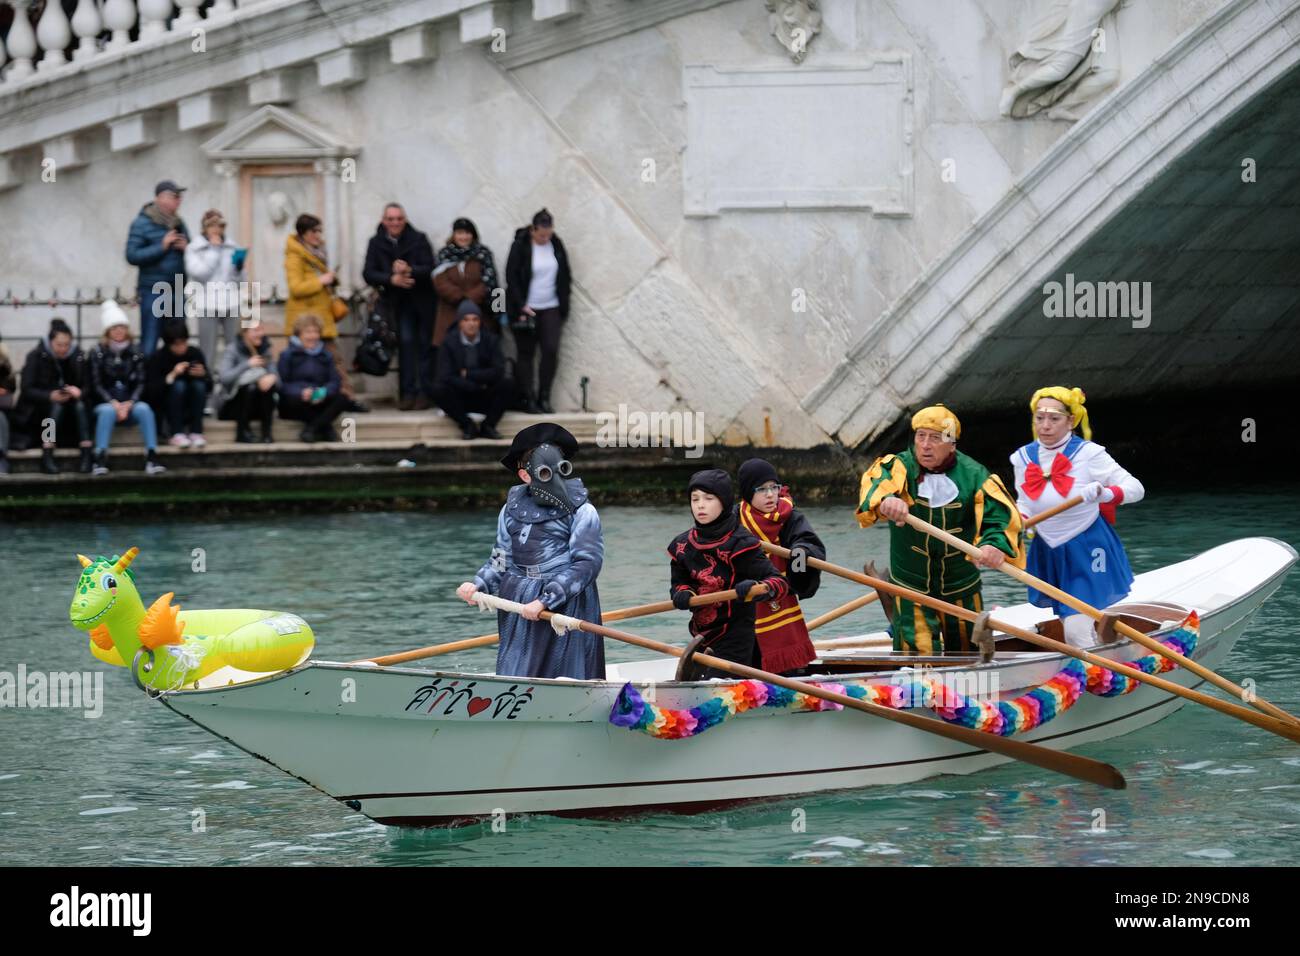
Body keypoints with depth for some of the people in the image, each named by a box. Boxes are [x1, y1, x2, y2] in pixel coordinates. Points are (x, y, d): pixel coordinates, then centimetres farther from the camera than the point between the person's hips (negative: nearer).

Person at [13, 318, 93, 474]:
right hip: (37, 411, -3)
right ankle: (47, 456, -39)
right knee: (57, 406, -34)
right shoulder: (36, 357, -6)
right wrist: (50, 396, -30)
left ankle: (86, 455, -37)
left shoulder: (77, 356, 2)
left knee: (80, 405, -29)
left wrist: (78, 391, -23)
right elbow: (26, 390, -12)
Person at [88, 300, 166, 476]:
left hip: (130, 405, 2)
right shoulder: (98, 353, -1)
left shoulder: (136, 353, 5)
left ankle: (152, 458, -36)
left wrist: (129, 403, -17)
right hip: (104, 404, -2)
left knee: (144, 409, -30)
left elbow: (140, 383, 0)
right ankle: (100, 460, -44)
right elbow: (96, 384, -6)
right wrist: (114, 403, -20)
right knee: (108, 411, -36)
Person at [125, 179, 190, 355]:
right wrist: (162, 246, -16)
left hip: (177, 291, 6)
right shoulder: (143, 224, -4)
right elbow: (132, 255, -12)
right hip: (153, 292, -6)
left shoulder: (179, 224, 13)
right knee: (149, 345, -5)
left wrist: (185, 248, -1)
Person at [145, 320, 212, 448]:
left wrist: (203, 374, -24)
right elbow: (151, 392, -22)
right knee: (179, 385, -29)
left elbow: (209, 385, -3)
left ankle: (196, 432, -25)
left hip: (190, 407, 3)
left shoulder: (196, 353, -7)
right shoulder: (157, 358, -14)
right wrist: (171, 376, -32)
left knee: (199, 384, -24)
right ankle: (176, 434, -32)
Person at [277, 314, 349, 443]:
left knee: (342, 399, -23)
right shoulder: (287, 355, 2)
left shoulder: (325, 355, 14)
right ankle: (326, 429, -24)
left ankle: (311, 429, -29)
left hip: (318, 402, 3)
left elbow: (335, 382, 3)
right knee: (294, 400, -38)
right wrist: (301, 392, -27)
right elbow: (282, 384, -8)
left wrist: (324, 392, -20)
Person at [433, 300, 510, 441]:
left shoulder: (490, 340, -3)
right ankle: (467, 425, -14)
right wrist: (477, 386, -19)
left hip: (485, 399, 1)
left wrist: (468, 374, -15)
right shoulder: (449, 342, -6)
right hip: (459, 399, -1)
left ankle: (488, 426, -10)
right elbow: (446, 376, -16)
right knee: (439, 389, -29)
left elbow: (498, 371, -14)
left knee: (505, 386, -26)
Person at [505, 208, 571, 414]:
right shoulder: (520, 246, -8)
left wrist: (564, 306, 8)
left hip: (551, 308, 3)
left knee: (551, 350, -7)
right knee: (526, 354, 1)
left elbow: (565, 276, 12)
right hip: (525, 309, -3)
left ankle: (544, 397, 0)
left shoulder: (556, 244, 4)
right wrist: (521, 306, -14)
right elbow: (511, 278, -8)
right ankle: (528, 399, 4)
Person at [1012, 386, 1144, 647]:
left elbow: (1135, 488, -16)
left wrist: (1106, 494, -36)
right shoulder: (1023, 458, 0)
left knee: (1077, 631, -16)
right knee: (1072, 635, 15)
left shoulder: (1088, 454, -15)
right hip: (1050, 556, 6)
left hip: (1087, 554, -6)